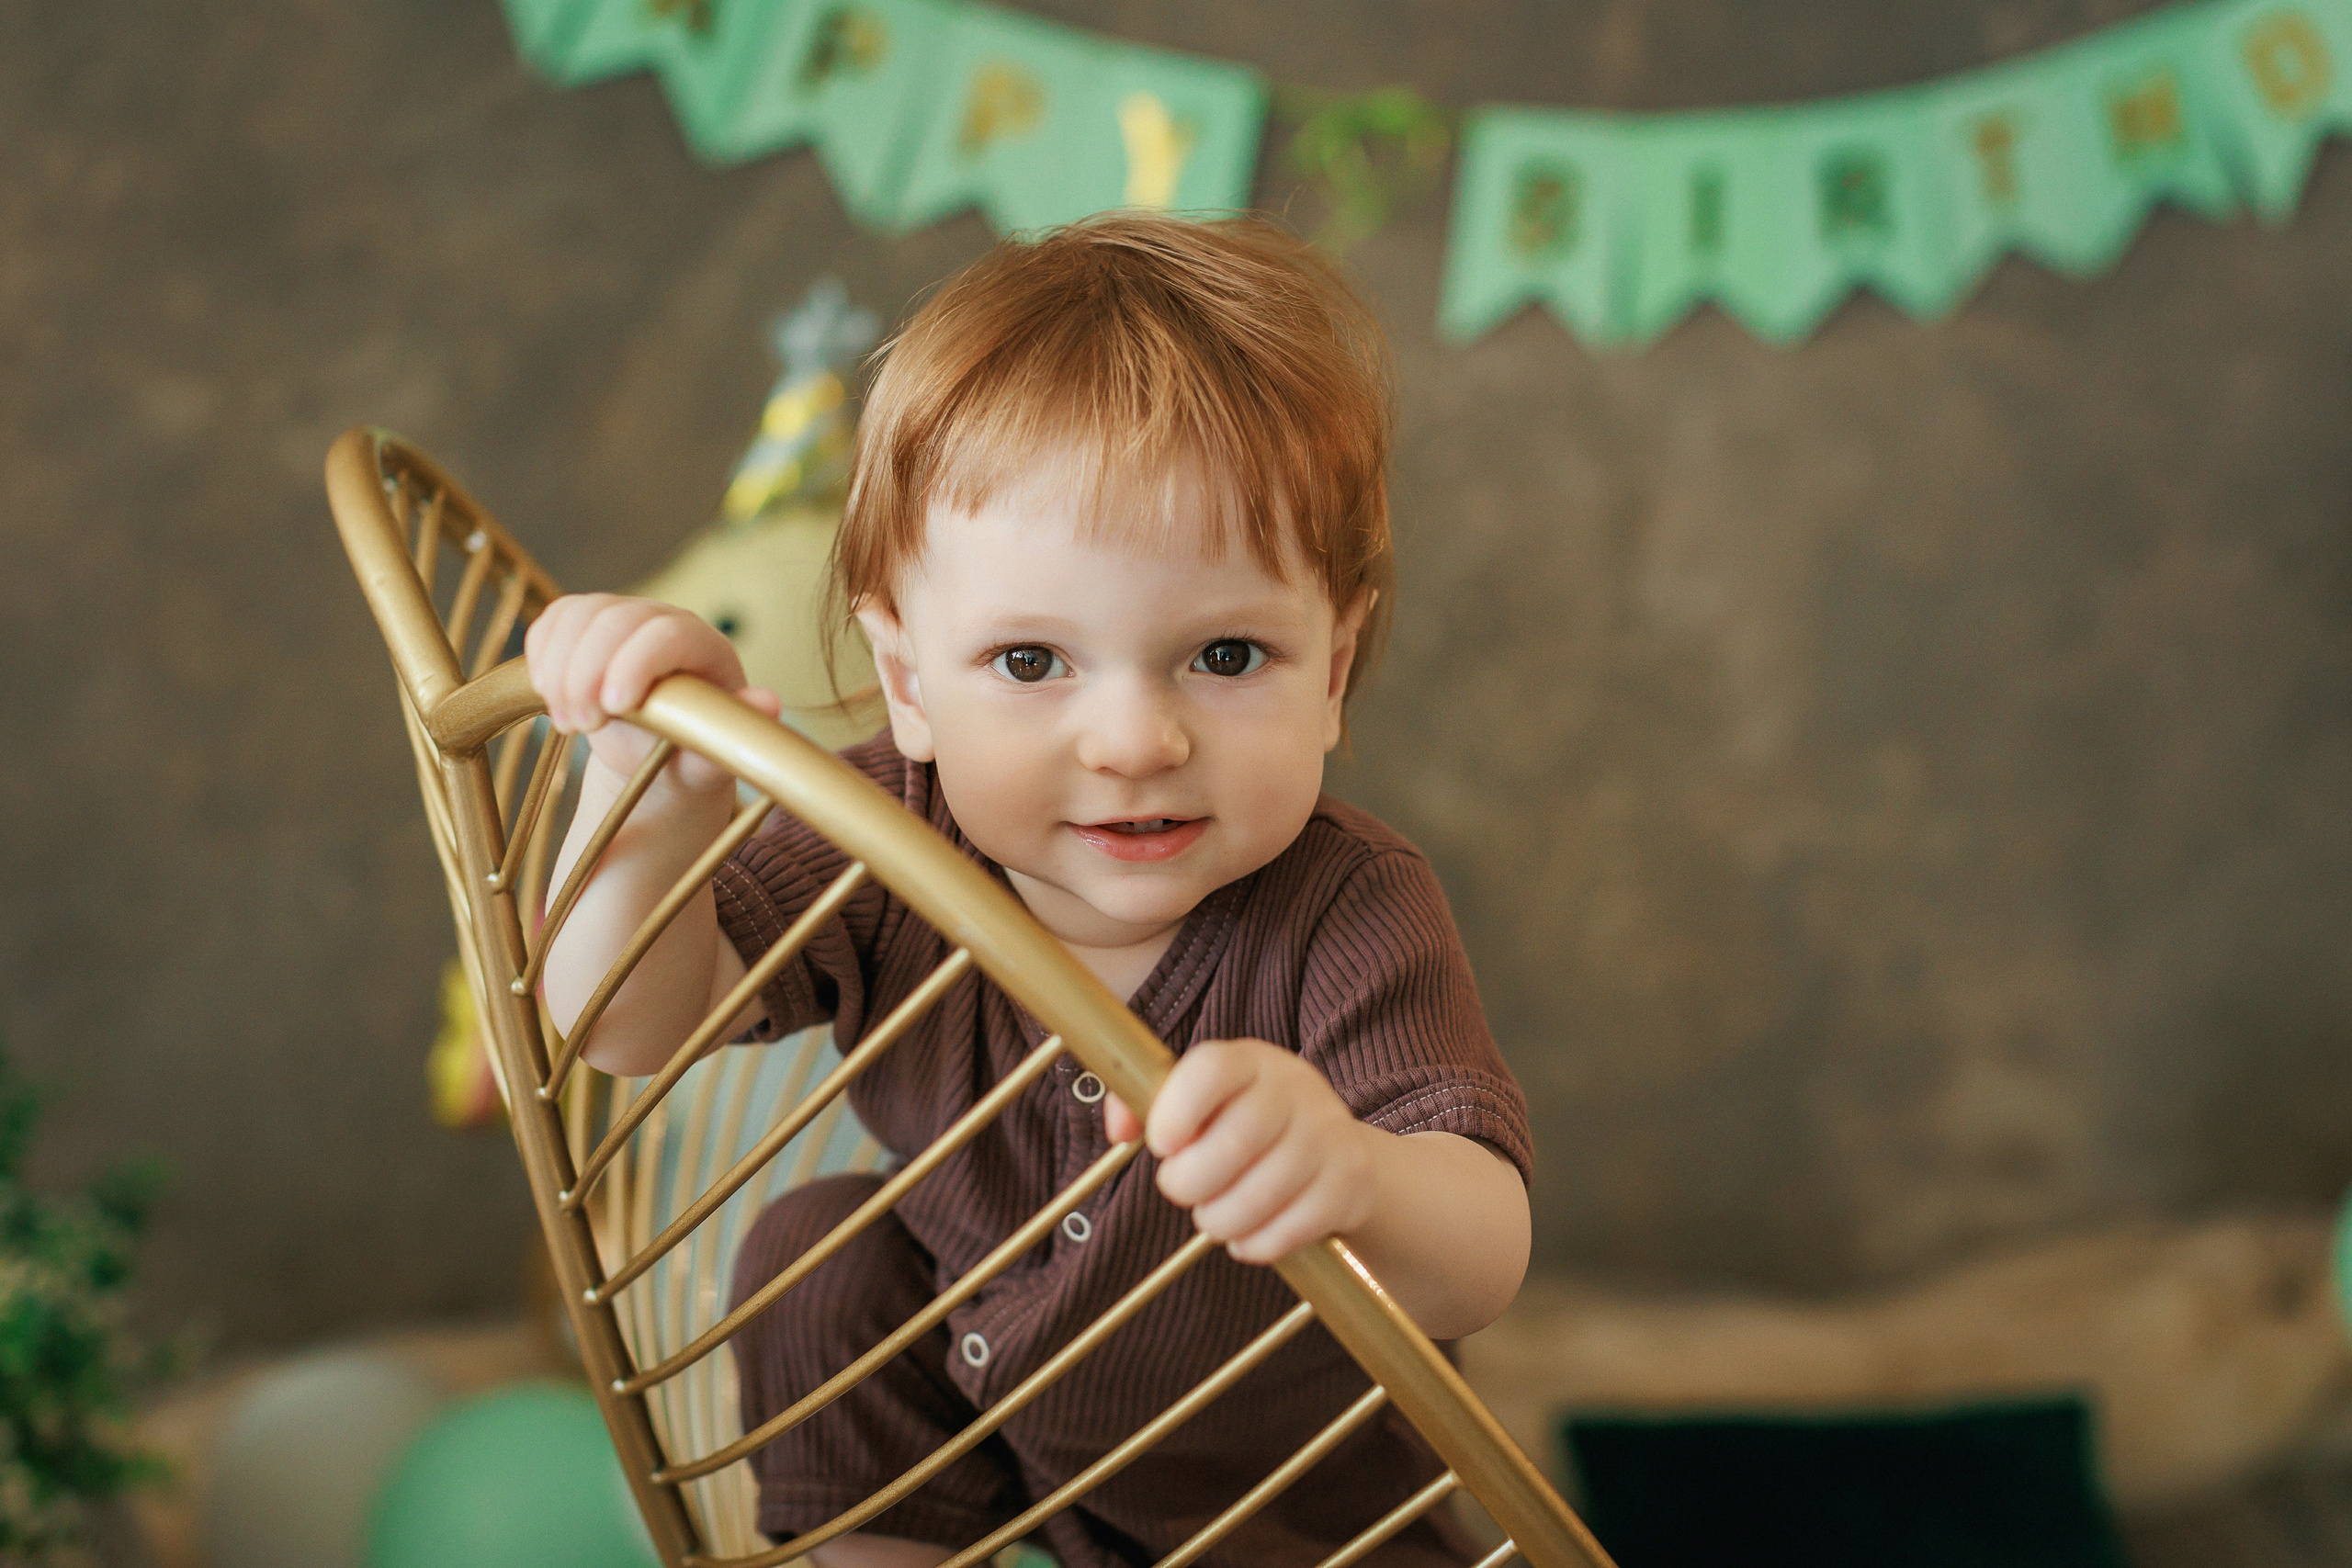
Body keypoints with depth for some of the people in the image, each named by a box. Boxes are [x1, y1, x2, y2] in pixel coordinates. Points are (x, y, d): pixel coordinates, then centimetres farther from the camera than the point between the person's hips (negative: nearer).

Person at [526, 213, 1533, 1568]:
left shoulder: (1351, 921, -35)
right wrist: (658, 798, -46)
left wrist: (1352, 1177, -69)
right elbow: (633, 1025, -25)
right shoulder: (886, 836, -24)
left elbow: (1486, 1268, -44)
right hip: (979, 1341, 3)